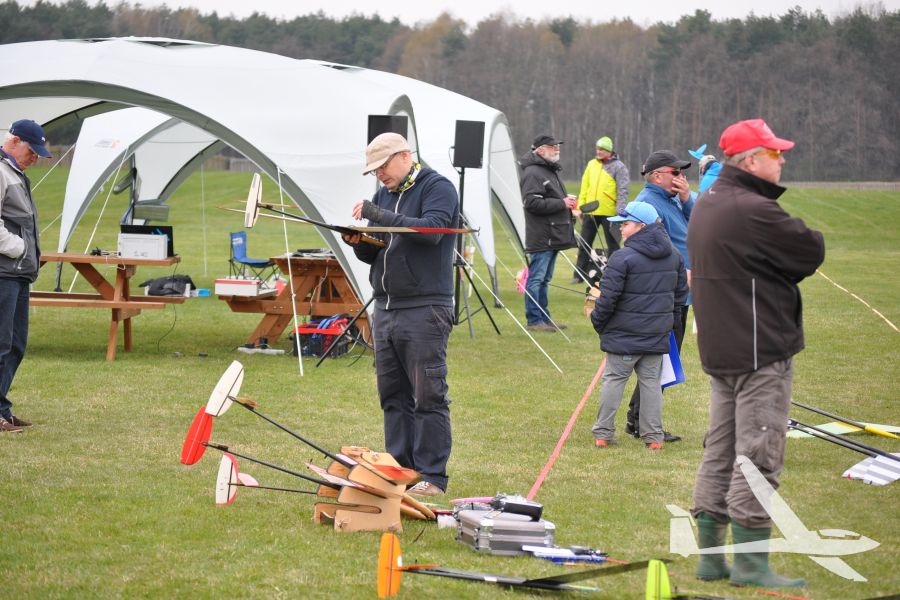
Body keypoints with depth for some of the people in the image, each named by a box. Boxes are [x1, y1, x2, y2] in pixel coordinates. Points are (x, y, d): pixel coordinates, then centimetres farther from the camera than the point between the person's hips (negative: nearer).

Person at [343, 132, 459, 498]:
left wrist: (378, 216, -22)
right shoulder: (383, 195, 18)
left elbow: (430, 230, -21)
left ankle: (432, 476, -4)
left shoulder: (437, 188, -4)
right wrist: (359, 243, -2)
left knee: (427, 395, -6)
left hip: (424, 309, -8)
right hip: (385, 309, 8)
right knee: (393, 395, 8)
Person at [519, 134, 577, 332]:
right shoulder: (533, 173, -13)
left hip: (553, 237, 10)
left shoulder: (552, 171, 20)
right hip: (541, 238, -10)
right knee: (536, 278, -6)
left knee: (544, 279, 15)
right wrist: (562, 203, -18)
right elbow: (532, 202, -23)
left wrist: (568, 201, 12)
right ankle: (534, 320, -4)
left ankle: (544, 318, 21)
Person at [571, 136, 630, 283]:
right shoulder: (592, 164, 10)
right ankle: (579, 275, 17)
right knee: (584, 244, 9)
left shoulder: (618, 167, -6)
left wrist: (620, 212, -18)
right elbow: (584, 187, 14)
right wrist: (580, 206, 10)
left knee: (613, 246, 4)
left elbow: (623, 191, -11)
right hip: (590, 212, 5)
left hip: (609, 213, -5)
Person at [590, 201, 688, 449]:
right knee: (651, 381, 11)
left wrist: (598, 321, 0)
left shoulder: (622, 258, -17)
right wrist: (670, 319, 22)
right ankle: (654, 436, 10)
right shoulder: (674, 257, 5)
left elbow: (608, 298, -16)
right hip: (657, 335, 5)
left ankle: (603, 433, 9)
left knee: (613, 379, 6)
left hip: (623, 336, -5)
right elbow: (681, 291, 13)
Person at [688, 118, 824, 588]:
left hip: (718, 350, 10)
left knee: (720, 452, 14)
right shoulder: (754, 211, -20)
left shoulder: (706, 206, 13)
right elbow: (811, 253, -14)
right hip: (761, 351, -10)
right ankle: (750, 562, -2)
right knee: (758, 457, -5)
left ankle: (710, 555, 18)